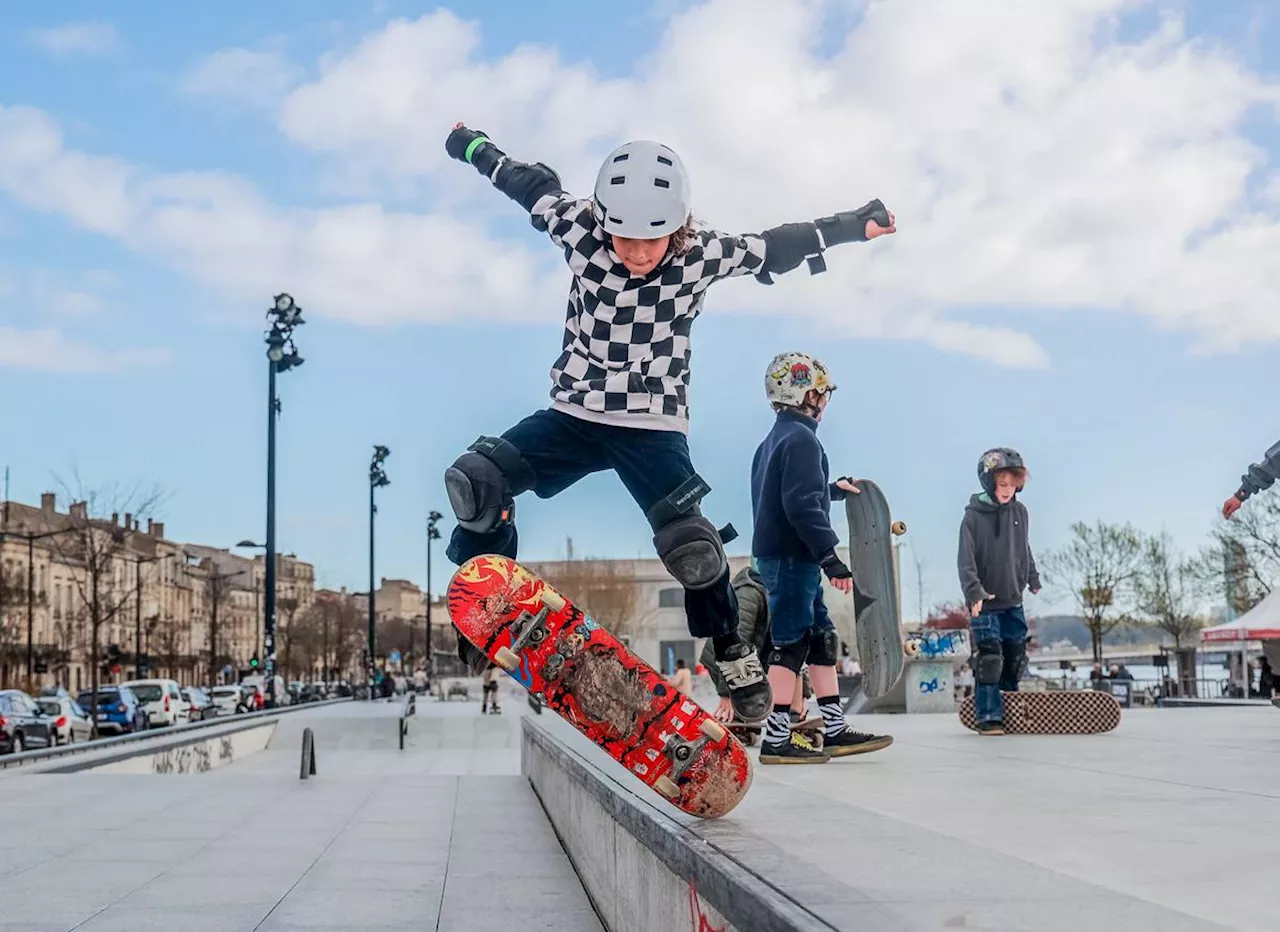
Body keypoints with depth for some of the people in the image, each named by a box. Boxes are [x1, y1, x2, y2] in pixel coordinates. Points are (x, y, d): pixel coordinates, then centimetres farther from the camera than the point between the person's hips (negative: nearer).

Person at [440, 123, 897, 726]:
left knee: (691, 544, -20)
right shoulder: (580, 230, -9)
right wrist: (473, 146, 23)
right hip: (573, 415, 2)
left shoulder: (702, 256, -11)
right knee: (476, 481, -17)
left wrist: (853, 224, 11)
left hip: (653, 431, -2)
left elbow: (778, 246, 3)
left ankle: (732, 655, 7)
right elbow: (532, 183, 8)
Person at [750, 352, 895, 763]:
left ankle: (835, 730, 16)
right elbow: (802, 506, -23)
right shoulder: (801, 438, -14)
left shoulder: (773, 440, 17)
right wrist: (831, 557, -21)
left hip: (779, 555, 10)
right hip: (792, 557, -10)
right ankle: (777, 740, -4)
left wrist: (834, 488, 37)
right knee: (792, 644, -7)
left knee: (822, 638, 13)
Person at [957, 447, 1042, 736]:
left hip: (1013, 601, 5)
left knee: (1016, 657, 11)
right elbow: (966, 560, -16)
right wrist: (974, 592, -26)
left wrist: (1032, 579, 25)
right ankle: (989, 716, -4)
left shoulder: (1019, 511, 3)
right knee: (989, 658, -9)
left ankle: (1010, 710, 27)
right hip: (984, 604, -5)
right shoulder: (974, 516, -13)